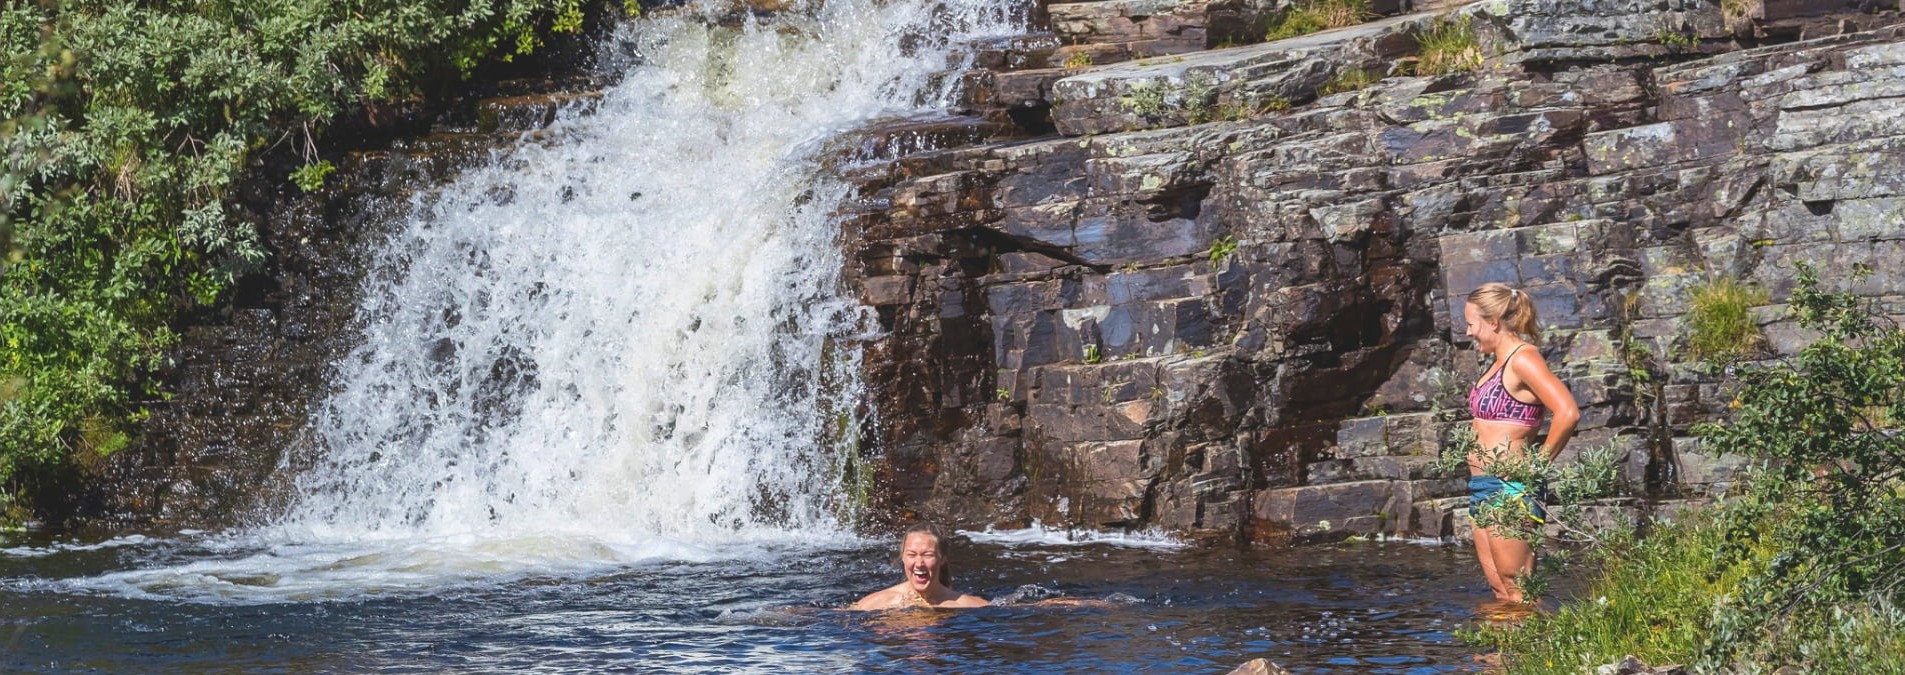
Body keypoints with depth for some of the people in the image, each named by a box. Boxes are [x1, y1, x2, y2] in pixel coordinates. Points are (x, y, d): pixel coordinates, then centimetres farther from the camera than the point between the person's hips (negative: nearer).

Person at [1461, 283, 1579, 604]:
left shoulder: (1523, 359, -14)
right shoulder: (1501, 363, 15)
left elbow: (1568, 413, -25)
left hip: (1510, 488, -10)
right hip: (1484, 486, 10)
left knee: (1517, 589, -7)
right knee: (1499, 588, 11)